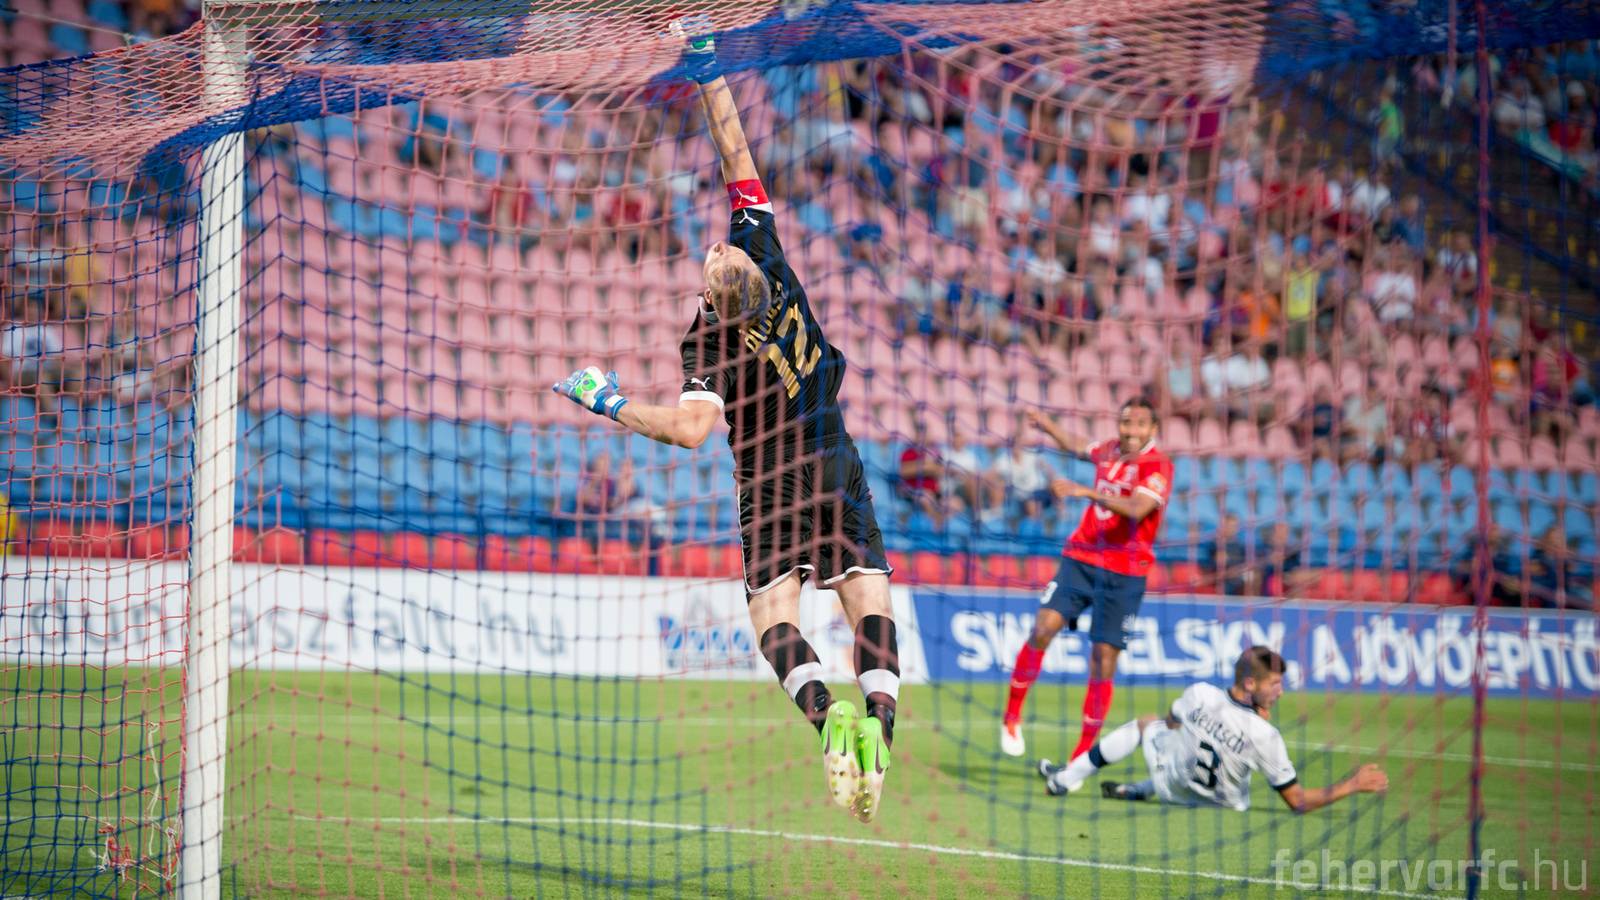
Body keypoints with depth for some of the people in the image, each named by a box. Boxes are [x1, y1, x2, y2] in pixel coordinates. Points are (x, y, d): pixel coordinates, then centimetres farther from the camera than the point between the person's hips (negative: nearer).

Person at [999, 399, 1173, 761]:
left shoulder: (1158, 466, -9)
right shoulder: (1109, 451, 9)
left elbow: (1136, 510, -27)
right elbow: (1078, 447, 34)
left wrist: (1088, 491, -36)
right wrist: (1046, 425, 39)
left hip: (1125, 574, -4)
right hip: (1081, 558, 4)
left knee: (1104, 659, -4)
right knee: (1044, 627, -16)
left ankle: (1083, 756, 5)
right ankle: (1012, 715, 0)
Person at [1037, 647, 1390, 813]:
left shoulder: (1200, 694, -26)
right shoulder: (1264, 735, -34)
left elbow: (1171, 721, 2)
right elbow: (1298, 801, -28)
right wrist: (1353, 786, -23)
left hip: (1172, 786, 1)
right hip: (1225, 803, -1)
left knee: (1147, 723, 29)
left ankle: (1067, 778, 40)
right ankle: (1135, 791, 37)